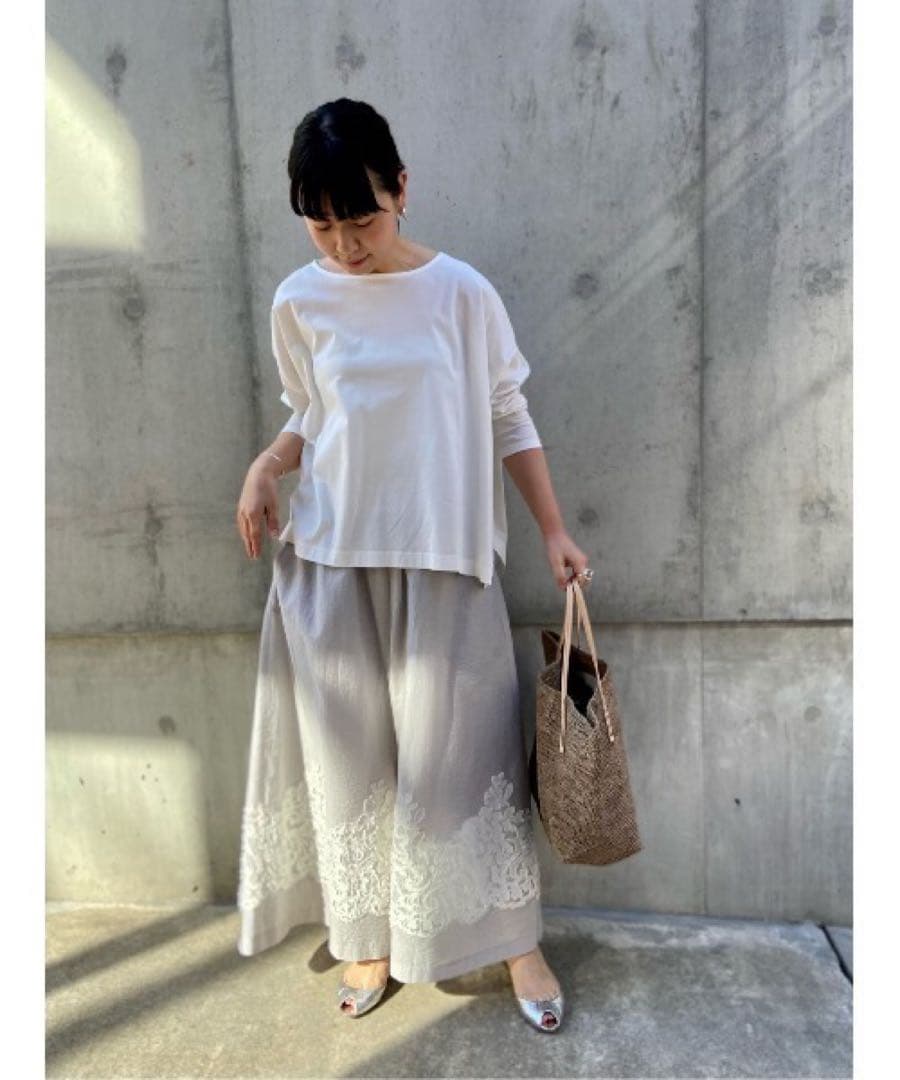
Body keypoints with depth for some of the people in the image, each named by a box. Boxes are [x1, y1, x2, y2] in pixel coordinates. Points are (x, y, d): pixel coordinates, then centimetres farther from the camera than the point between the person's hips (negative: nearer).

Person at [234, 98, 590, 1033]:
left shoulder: (461, 292, -3)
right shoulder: (299, 302, 3)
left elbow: (508, 420, 3)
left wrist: (554, 531, 1)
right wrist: (265, 467, -7)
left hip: (443, 559, -2)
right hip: (329, 561, 3)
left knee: (460, 750, 4)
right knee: (349, 755, 11)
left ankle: (514, 940, 27)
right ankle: (367, 938, 33)